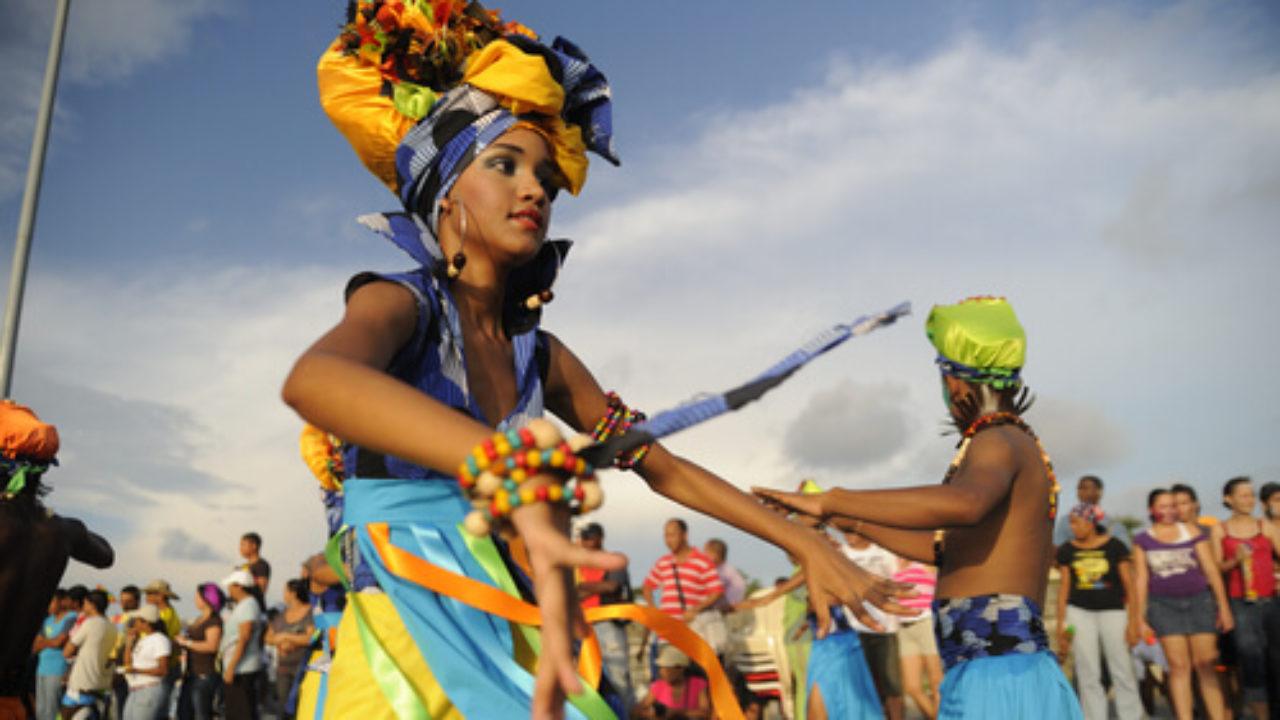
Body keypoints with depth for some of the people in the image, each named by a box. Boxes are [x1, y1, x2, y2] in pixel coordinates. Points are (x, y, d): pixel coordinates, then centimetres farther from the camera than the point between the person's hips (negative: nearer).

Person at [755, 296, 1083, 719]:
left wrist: (832, 501, -31)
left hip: (998, 680, -9)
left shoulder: (1000, 443, -11)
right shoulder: (1016, 445, 18)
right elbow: (944, 548, 28)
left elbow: (963, 504, -36)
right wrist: (853, 523, 31)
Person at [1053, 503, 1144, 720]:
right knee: (1088, 674, 3)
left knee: (1122, 670, 1)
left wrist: (1133, 620, -5)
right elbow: (1064, 588, 6)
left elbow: (1129, 585, -1)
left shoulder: (1114, 547, -3)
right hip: (1079, 612, 2)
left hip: (1112, 612, -2)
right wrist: (1061, 624, 3)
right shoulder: (1067, 550, 3)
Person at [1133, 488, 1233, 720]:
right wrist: (1140, 616, 1)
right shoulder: (1143, 540, 6)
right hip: (1164, 605, 0)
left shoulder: (1192, 531, 5)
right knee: (1179, 666, -3)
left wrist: (1224, 607, 1)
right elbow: (1141, 579, 5)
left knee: (1205, 665, -1)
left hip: (1199, 601, 0)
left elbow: (1212, 570, 4)